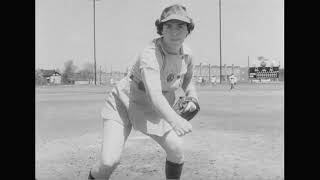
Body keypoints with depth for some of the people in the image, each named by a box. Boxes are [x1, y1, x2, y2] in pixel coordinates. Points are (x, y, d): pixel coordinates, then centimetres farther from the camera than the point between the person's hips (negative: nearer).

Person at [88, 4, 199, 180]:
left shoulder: (187, 54, -8)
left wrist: (192, 98, -7)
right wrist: (175, 119, -63)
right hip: (123, 103, -5)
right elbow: (154, 95, -45)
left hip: (152, 110, 5)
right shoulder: (149, 55, -31)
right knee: (109, 161, -15)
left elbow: (187, 80, 13)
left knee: (177, 150, -8)